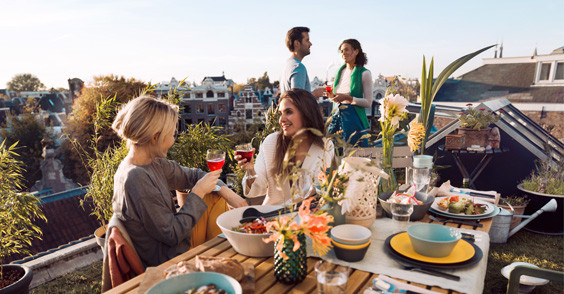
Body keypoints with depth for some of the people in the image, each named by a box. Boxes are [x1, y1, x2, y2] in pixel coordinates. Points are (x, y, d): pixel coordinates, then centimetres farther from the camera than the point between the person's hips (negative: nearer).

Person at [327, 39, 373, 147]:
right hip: (337, 115, 5)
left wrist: (347, 98, -20)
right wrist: (331, 95, -1)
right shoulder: (340, 71, 12)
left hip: (354, 117, -5)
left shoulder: (364, 73, -6)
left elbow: (368, 103, -9)